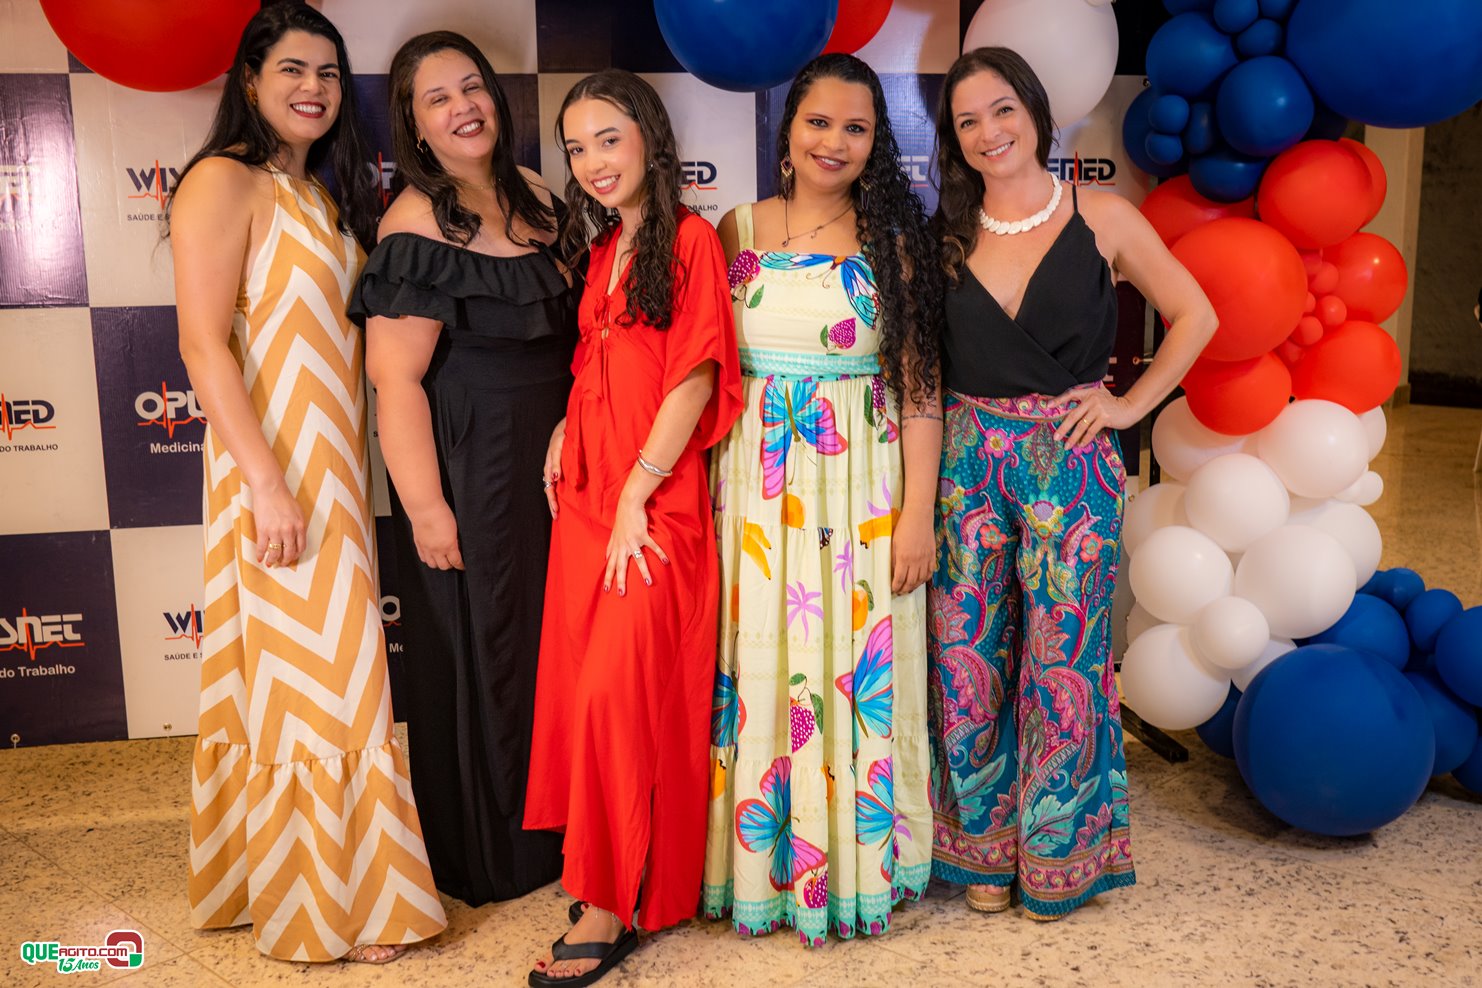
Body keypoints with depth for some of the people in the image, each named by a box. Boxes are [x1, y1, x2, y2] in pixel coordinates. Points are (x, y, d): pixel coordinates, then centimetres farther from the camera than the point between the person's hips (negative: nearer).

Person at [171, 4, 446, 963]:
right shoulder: (224, 182, -9)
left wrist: (346, 475, 11)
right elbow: (204, 344, -16)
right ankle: (321, 911, 15)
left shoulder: (325, 195, 16)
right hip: (275, 476, -8)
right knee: (303, 681, 0)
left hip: (337, 471, 8)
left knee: (329, 676, 15)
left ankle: (316, 876, 30)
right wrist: (267, 483, -22)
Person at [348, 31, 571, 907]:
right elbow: (395, 378, -17)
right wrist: (426, 505, -18)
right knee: (479, 648, 6)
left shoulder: (534, 196, 7)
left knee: (554, 636, 15)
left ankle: (551, 828, 35)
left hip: (551, 459, 7)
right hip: (468, 468, -7)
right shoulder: (416, 226, -14)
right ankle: (485, 856, 26)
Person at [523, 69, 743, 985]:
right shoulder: (602, 249, 16)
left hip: (654, 505, -7)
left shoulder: (689, 238, -7)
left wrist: (634, 498, -14)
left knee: (615, 691, -8)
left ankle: (613, 907, 5)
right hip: (585, 495, 7)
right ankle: (611, 878, 25)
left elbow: (695, 378, -13)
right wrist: (565, 432, 5)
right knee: (578, 685, 9)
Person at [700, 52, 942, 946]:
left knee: (856, 671, 4)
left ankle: (853, 865, 23)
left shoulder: (892, 240, 1)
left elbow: (920, 385, -2)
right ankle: (759, 863, 25)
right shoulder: (740, 230, 7)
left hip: (862, 485, -2)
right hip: (755, 483, 2)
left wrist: (918, 513, -7)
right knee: (757, 671, 7)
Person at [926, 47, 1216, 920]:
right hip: (967, 461, 2)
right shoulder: (947, 234, 6)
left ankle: (1057, 853, 22)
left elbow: (1194, 315, 7)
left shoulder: (1102, 218, 1)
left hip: (1070, 458, -2)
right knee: (968, 656, 5)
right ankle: (986, 845, 24)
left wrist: (1133, 402, -1)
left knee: (1062, 657, 2)